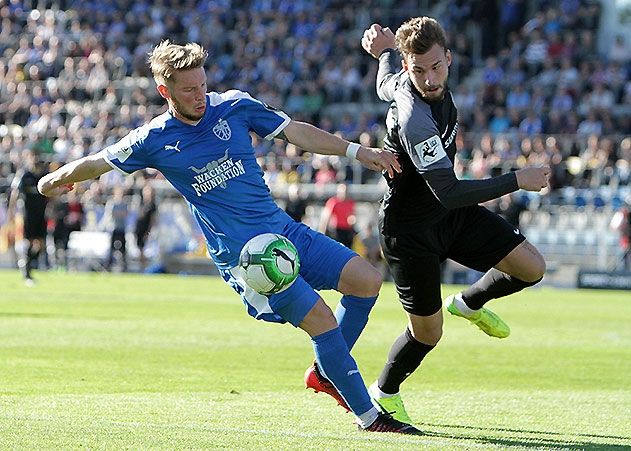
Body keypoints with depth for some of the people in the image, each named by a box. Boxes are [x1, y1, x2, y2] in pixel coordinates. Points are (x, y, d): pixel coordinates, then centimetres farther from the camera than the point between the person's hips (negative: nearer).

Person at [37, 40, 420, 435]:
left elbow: (298, 132, 9)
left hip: (284, 229, 5)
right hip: (241, 255, -5)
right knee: (321, 319, -18)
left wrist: (357, 151, 4)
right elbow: (97, 163, 11)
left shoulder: (235, 106, 2)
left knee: (367, 281, -6)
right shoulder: (155, 140, -5)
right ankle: (368, 416, -7)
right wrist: (55, 180, 24)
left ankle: (325, 372, 15)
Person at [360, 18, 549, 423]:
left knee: (531, 268, -1)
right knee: (427, 333, 3)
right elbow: (449, 192, -36)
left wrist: (386, 53, 34)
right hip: (410, 230, -8)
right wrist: (517, 181, -31)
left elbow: (387, 87, 17)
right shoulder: (414, 120, -36)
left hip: (452, 214, 8)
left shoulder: (404, 82, -9)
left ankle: (471, 302, 30)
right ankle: (384, 393, 32)